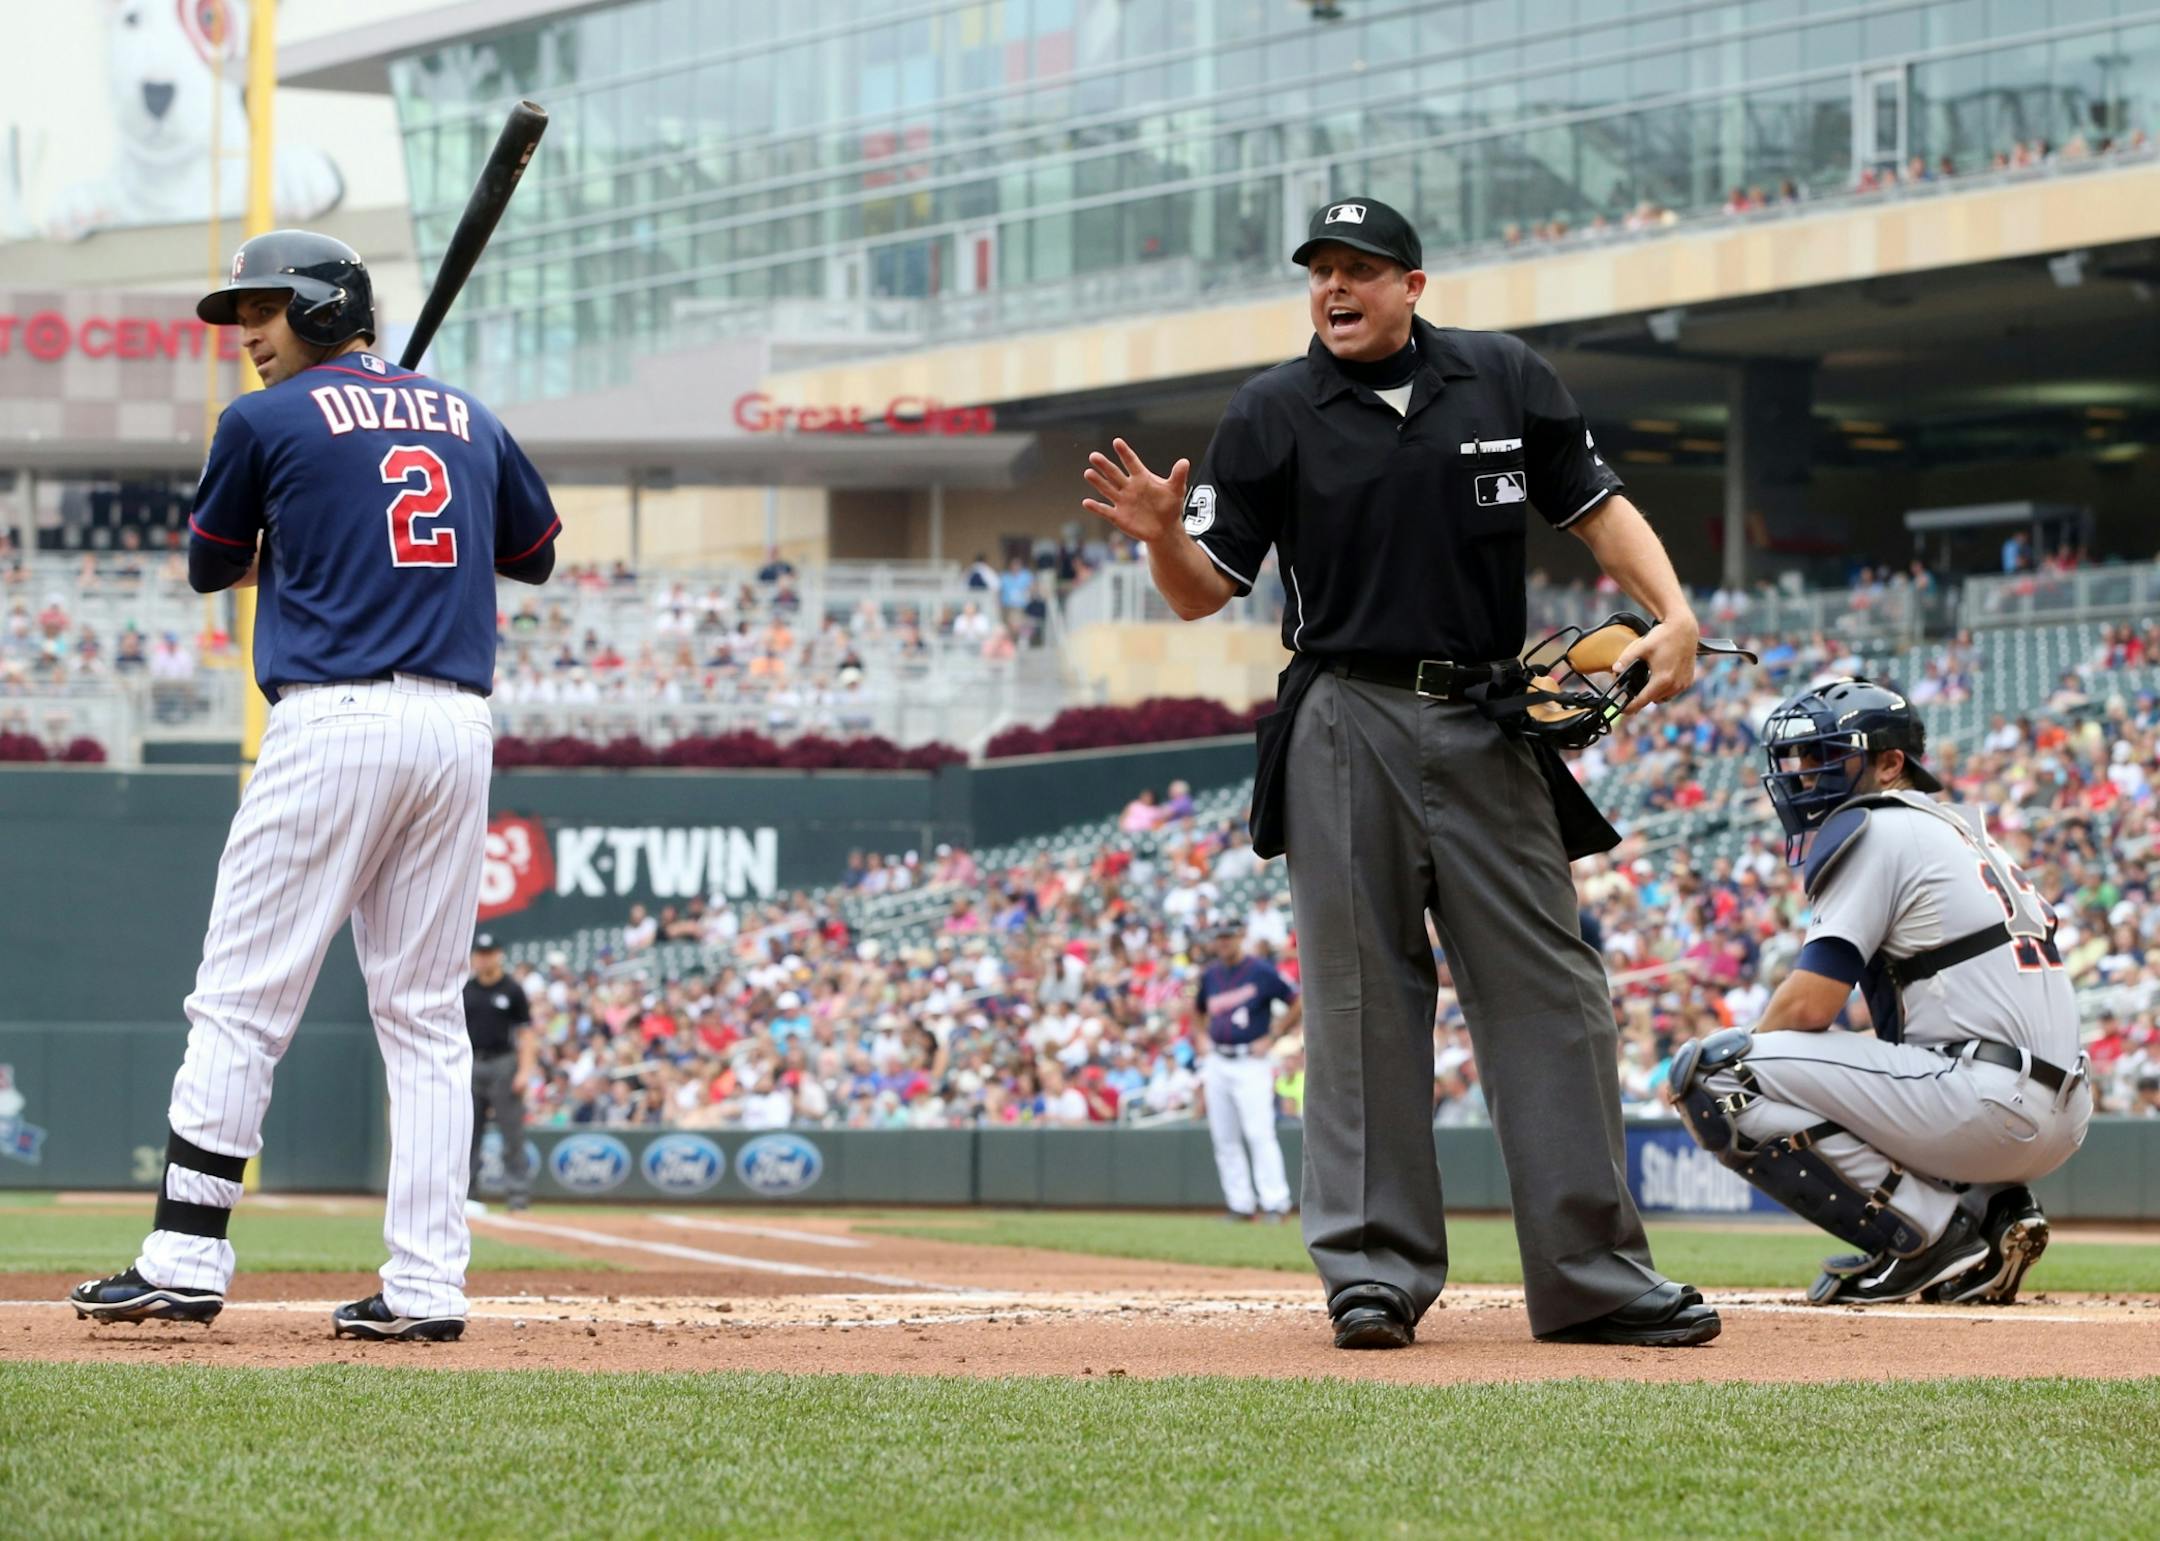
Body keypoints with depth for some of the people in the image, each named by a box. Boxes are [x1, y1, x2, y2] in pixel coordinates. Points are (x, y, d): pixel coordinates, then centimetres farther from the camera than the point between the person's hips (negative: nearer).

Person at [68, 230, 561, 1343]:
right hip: (459, 727, 5)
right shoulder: (466, 417, 15)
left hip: (333, 723, -5)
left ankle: (185, 1260, -5)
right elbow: (535, 551, 27)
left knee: (239, 1002, -2)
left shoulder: (268, 421, 1)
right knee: (425, 1014, 7)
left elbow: (211, 568, 12)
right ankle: (426, 1283, 1)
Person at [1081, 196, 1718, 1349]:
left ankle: (1593, 1274, 2)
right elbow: (1205, 593, 2)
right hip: (1347, 730, -2)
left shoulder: (1505, 381, 8)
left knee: (1550, 994, 0)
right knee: (1363, 1001, -3)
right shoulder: (1272, 415, 3)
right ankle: (1375, 1269, 2)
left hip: (1488, 730, 2)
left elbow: (1594, 506, 14)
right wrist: (1164, 534, -20)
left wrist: (1674, 614, -2)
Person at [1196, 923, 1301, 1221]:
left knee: (1259, 1133, -13)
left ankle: (1275, 1202, -13)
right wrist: (1202, 1042, 12)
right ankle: (1240, 1203, 10)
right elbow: (1200, 1012, 28)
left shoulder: (1261, 972, -5)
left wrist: (1272, 1038, -7)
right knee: (1224, 1138, 5)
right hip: (1217, 1065, 6)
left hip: (1251, 1063, -6)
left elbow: (1298, 1004, -3)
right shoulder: (1209, 975, 12)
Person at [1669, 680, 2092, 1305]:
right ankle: (1992, 1208, 11)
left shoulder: (1873, 829, -3)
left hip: (1992, 1105, -10)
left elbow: (1808, 1007, -9)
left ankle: (1930, 1232, -11)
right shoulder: (1963, 828, 24)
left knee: (1708, 1068, -11)